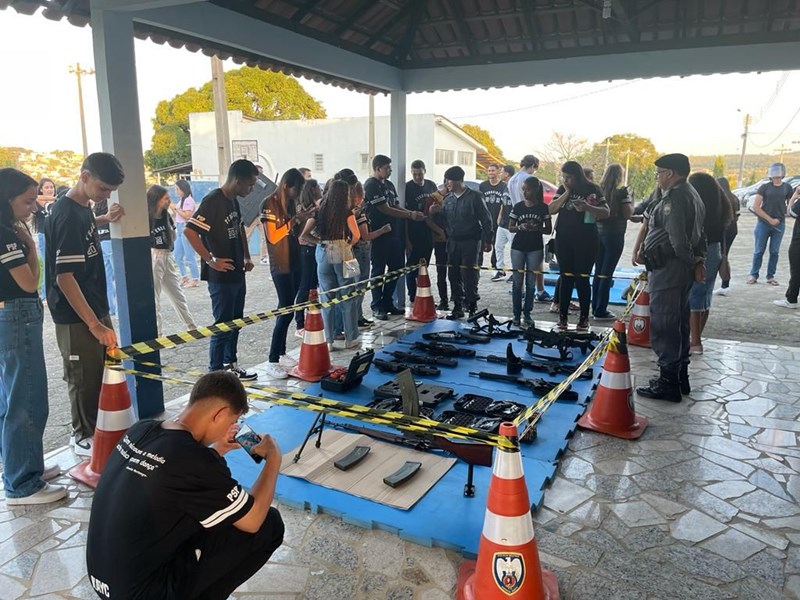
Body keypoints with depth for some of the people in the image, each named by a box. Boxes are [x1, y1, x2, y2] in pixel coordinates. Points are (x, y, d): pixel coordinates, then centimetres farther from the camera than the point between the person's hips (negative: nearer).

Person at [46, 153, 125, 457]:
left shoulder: (82, 206, 4)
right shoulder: (66, 216, -23)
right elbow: (64, 278, -27)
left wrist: (106, 218, 8)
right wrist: (94, 324, -28)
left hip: (96, 307, 9)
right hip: (76, 317, -9)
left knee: (106, 369, 18)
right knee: (85, 378, 5)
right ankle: (84, 437, 23)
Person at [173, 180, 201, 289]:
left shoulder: (188, 200, -12)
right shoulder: (182, 200, 15)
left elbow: (187, 216, -19)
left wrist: (175, 208, -16)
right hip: (180, 229, 10)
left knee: (189, 256, -5)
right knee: (178, 256, 13)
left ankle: (195, 279, 4)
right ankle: (184, 277, 23)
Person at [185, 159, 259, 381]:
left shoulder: (234, 201, 10)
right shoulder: (212, 201, -17)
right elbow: (189, 231, -24)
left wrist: (246, 257, 15)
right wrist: (211, 260, -20)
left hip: (237, 274, 9)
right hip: (221, 276, -9)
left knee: (235, 322, 17)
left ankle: (230, 365, 30)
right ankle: (216, 372, 11)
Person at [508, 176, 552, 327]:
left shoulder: (543, 208, -1)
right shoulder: (518, 207, 3)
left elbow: (549, 230, 2)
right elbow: (510, 228, 5)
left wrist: (537, 228, -18)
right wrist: (520, 227, -15)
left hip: (535, 248, -1)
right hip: (518, 247, 1)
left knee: (530, 282, 4)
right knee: (517, 281, 2)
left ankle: (527, 313, 12)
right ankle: (516, 313, 7)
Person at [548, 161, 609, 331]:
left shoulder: (593, 189, -1)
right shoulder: (563, 190, 10)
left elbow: (606, 213, -6)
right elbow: (551, 210, 0)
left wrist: (587, 207, -23)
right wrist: (566, 193, -8)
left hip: (586, 240, -3)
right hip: (564, 239, 3)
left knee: (582, 278, -1)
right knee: (566, 278, 5)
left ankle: (584, 319, 6)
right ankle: (563, 316, 10)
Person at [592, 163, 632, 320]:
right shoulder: (622, 191, -9)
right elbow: (628, 214, -11)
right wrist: (632, 205, 6)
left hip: (598, 232, 6)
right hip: (614, 234, -5)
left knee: (598, 272, 13)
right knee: (607, 273, -3)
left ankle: (595, 307, 19)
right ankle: (601, 311, 1)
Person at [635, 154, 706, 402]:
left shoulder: (674, 199, -17)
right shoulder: (690, 195, 17)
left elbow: (678, 241, -23)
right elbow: (699, 234, 19)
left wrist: (692, 262, -7)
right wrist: (698, 262, 11)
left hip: (667, 269, -11)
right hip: (683, 269, 11)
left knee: (663, 326, -5)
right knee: (679, 323, 17)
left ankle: (668, 383, 1)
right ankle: (680, 376, 28)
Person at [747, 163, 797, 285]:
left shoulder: (787, 188, 5)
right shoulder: (765, 187, -1)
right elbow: (755, 207, -5)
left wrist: (796, 194, -11)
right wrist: (770, 219, -7)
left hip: (779, 224, 2)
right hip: (763, 223, -2)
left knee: (775, 251, 5)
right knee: (759, 251, 1)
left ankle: (770, 276, 14)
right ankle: (754, 275, 10)